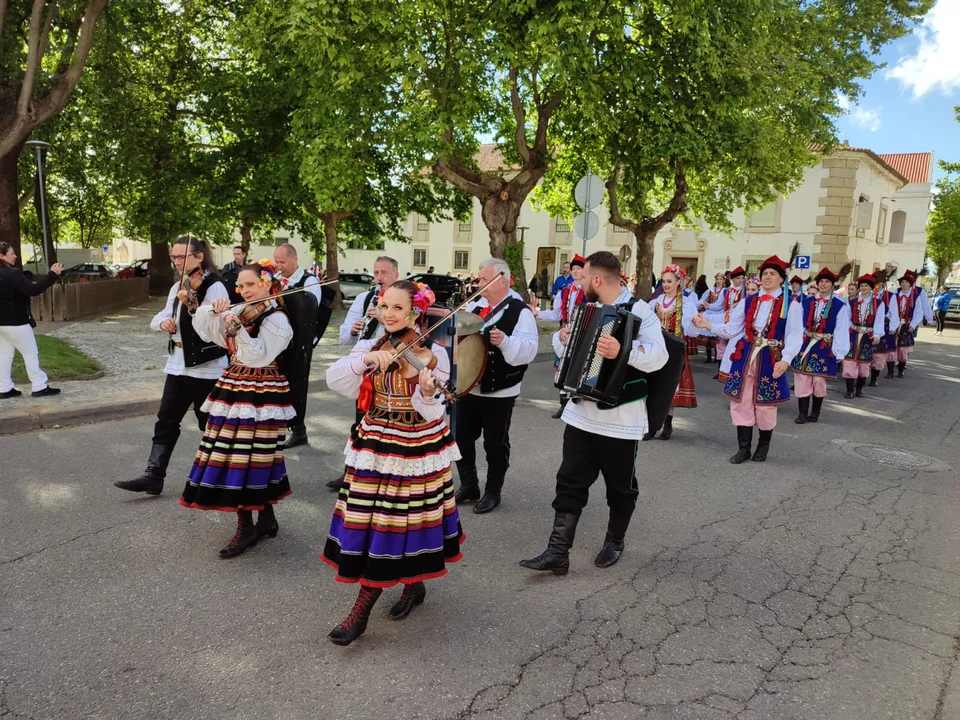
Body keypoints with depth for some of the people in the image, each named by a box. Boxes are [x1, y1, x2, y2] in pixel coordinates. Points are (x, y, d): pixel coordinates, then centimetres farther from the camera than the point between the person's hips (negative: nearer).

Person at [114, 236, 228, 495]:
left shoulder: (215, 288, -15)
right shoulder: (178, 287, 10)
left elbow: (210, 333, -23)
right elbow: (159, 317, 14)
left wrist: (192, 306, -33)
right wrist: (163, 321, -8)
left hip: (206, 368, -7)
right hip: (177, 364, 7)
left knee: (210, 424, 6)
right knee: (166, 421, 6)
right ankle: (153, 476, 11)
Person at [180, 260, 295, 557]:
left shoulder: (277, 319, -11)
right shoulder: (240, 312, 13)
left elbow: (259, 357, -22)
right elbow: (201, 322, 11)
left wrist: (238, 330, -32)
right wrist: (214, 309, -7)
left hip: (260, 395, -9)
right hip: (234, 389, 9)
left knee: (253, 457, -5)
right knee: (231, 456, 11)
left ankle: (247, 528, 5)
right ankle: (266, 519, 21)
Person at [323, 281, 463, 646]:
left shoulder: (433, 355, -10)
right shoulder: (369, 347, 0)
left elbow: (431, 414, -16)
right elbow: (334, 380, -14)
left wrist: (427, 393, -37)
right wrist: (366, 359, -27)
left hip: (416, 449, -4)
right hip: (374, 447, 4)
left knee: (404, 520, 4)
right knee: (369, 520, 9)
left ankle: (413, 584, 26)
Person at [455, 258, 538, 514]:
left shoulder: (520, 311, -12)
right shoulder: (475, 305, 7)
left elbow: (528, 350, -21)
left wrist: (505, 341, -36)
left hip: (499, 390, -6)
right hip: (468, 385, 6)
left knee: (495, 443, 6)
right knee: (462, 437, 13)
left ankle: (493, 492, 23)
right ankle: (468, 486, 29)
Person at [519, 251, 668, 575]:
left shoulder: (638, 310, -13)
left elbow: (658, 355, -26)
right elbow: (563, 347, 20)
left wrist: (623, 350, -41)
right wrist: (562, 337, -3)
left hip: (620, 418, -6)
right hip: (581, 414, 6)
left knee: (621, 487, 13)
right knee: (570, 483, 5)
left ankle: (614, 542, 34)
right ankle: (558, 552, 10)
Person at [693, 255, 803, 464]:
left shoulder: (791, 305, -3)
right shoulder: (748, 301, 9)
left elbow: (795, 336, -10)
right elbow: (731, 329, 8)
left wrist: (786, 359, -24)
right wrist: (708, 325, -6)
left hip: (770, 359, -3)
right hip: (745, 356, 4)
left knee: (765, 404, 6)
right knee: (740, 401, 4)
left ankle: (763, 447, 26)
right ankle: (744, 447, 16)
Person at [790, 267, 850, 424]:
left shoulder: (840, 306, -3)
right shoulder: (805, 303, 5)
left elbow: (841, 330, -6)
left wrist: (839, 352, -10)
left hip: (824, 348, -2)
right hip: (804, 345, 2)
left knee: (819, 381, 5)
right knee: (802, 380, 2)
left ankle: (815, 411, 23)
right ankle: (803, 412, 11)